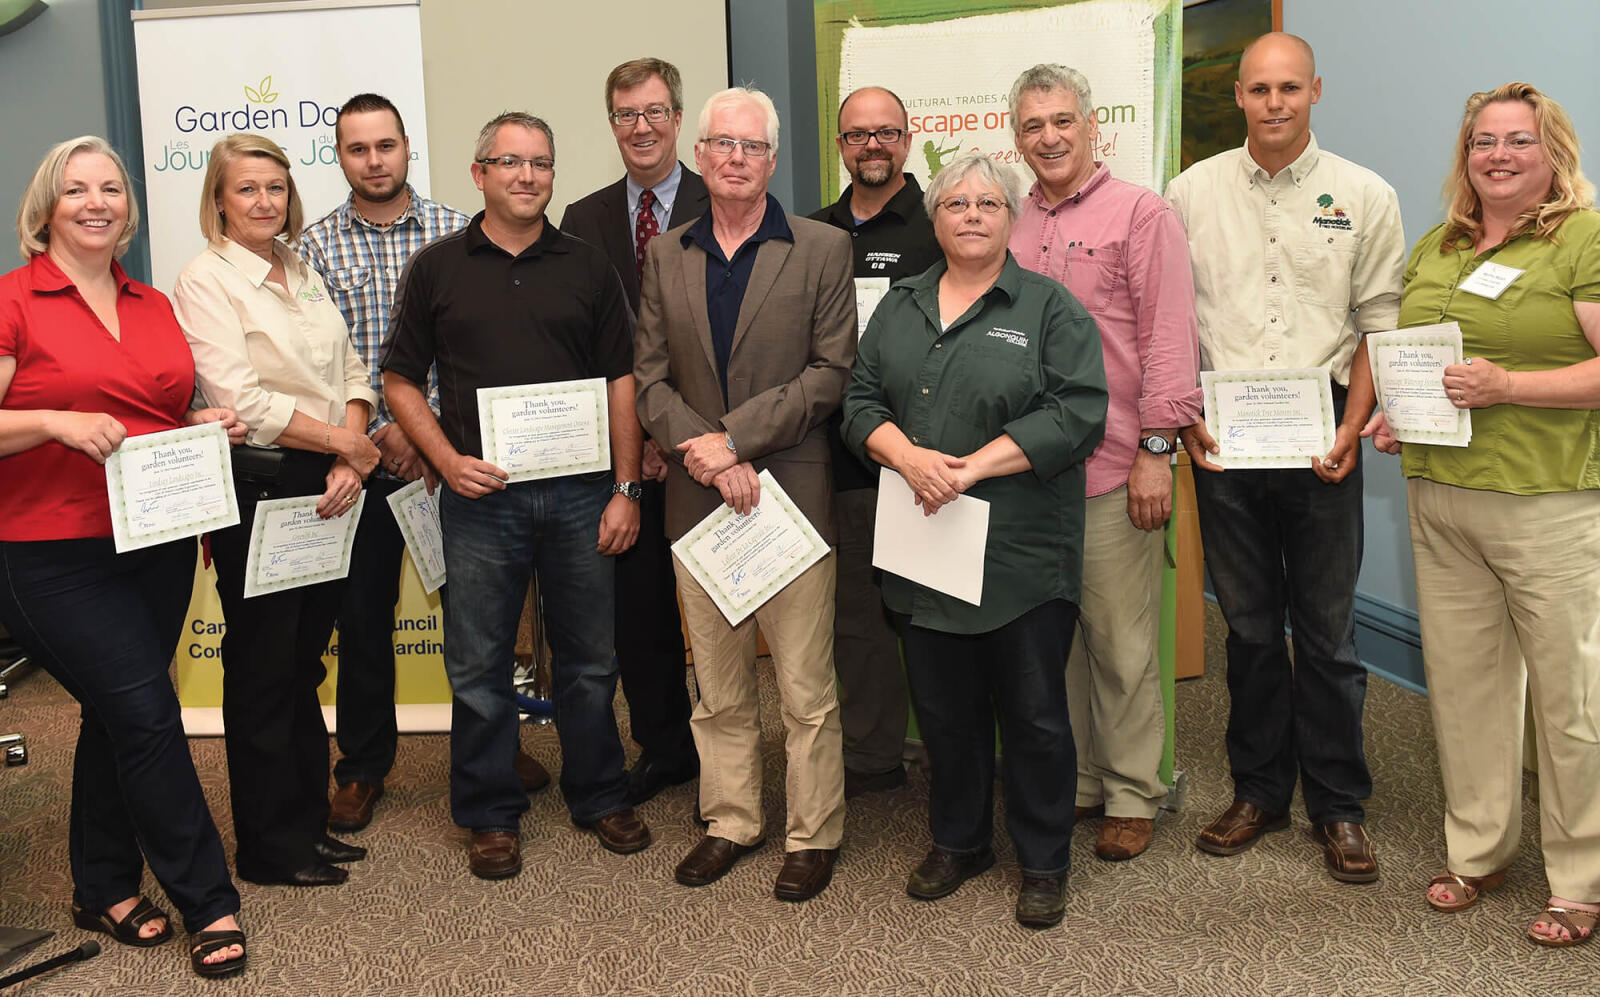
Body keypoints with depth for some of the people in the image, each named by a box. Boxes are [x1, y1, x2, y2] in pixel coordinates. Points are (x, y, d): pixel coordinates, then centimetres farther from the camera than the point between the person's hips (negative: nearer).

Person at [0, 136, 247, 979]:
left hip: (155, 542, 6)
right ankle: (208, 904, 5)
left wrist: (208, 427, 4)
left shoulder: (154, 306, 12)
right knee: (147, 714, -7)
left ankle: (104, 891, 29)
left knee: (118, 717, 14)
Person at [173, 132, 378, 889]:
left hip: (325, 488, 7)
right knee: (263, 669, 3)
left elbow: (349, 372, 9)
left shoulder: (304, 274, 14)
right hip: (256, 487, -7)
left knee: (305, 662, 15)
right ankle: (271, 845, 15)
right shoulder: (205, 281, -7)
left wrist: (347, 462, -6)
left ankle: (308, 821, 27)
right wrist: (343, 442, -12)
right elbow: (240, 400, -17)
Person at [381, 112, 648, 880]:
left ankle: (599, 797, 27)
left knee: (589, 659, 9)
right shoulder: (437, 268, 6)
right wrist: (448, 460, -8)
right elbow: (401, 381, 7)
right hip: (480, 496, -1)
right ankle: (490, 815, 21)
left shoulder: (587, 267, 8)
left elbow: (621, 379, 7)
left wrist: (625, 487, 0)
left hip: (579, 492, 1)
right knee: (479, 665, 6)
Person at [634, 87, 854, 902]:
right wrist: (703, 452, -11)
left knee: (806, 691, 2)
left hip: (791, 492, -3)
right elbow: (650, 378, 6)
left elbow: (831, 372, -7)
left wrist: (733, 436, -14)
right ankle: (730, 820, 29)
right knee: (718, 687, 14)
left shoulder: (823, 250, 0)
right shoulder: (666, 257, 10)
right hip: (697, 499, 3)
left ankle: (813, 836, 18)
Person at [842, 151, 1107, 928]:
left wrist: (975, 467, -17)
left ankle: (1044, 862, 21)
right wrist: (909, 458, -13)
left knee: (1034, 712, 5)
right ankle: (957, 842, 32)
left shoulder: (1050, 307, -1)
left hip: (1023, 551, -3)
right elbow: (861, 401, 7)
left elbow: (1078, 412, -11)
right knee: (943, 707, 13)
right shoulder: (900, 307, 13)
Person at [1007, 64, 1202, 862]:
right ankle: (1073, 783, 26)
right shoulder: (1006, 225, 13)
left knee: (1122, 642, 2)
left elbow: (1168, 336, -6)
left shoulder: (1140, 213, -1)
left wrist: (1156, 446, -11)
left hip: (1113, 469, -5)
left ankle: (1132, 796, 17)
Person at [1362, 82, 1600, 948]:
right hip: (1439, 496, 6)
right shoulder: (1435, 248, 15)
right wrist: (1393, 414, 6)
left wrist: (1507, 386, -19)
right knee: (1461, 678, 12)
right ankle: (1478, 849, 27)